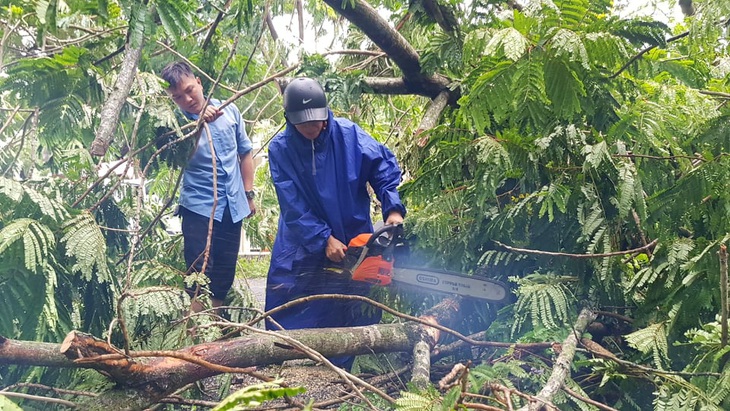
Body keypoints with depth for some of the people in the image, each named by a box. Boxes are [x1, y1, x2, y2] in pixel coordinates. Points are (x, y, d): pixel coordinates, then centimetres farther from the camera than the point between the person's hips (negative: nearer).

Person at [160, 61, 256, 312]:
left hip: (233, 207, 4)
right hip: (200, 209, -4)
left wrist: (249, 193, 11)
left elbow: (245, 153, 13)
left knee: (224, 277, 12)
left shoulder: (229, 110, 3)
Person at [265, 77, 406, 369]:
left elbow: (384, 164, -9)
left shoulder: (349, 134, -14)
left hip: (353, 238, 0)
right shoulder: (280, 148, -13)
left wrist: (393, 208, -23)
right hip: (301, 243, 0)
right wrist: (324, 240, -23)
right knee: (283, 304, 3)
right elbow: (293, 206, -16)